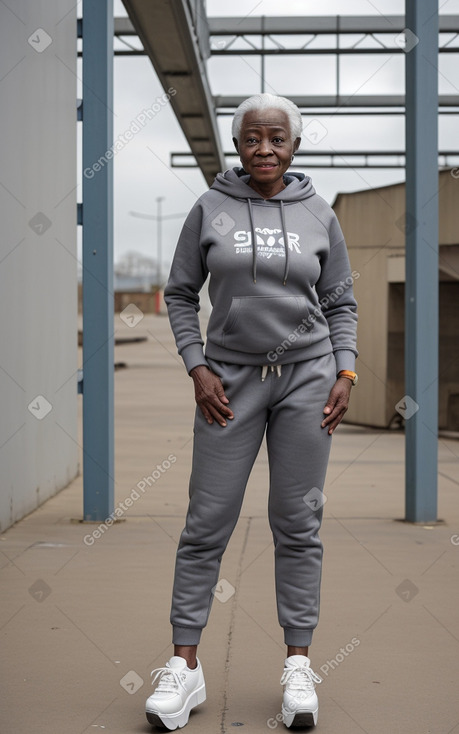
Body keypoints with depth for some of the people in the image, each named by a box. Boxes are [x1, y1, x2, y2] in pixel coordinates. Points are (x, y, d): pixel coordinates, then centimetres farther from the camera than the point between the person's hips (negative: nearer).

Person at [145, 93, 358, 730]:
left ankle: (298, 665, 10)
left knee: (298, 523, 3)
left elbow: (340, 303, 11)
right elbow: (180, 293, 7)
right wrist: (197, 369, -4)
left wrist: (345, 373, -1)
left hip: (307, 376, 1)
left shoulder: (319, 216, 5)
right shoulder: (210, 209, 2)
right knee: (207, 522, -1)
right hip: (230, 380, 0)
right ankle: (185, 666, 5)